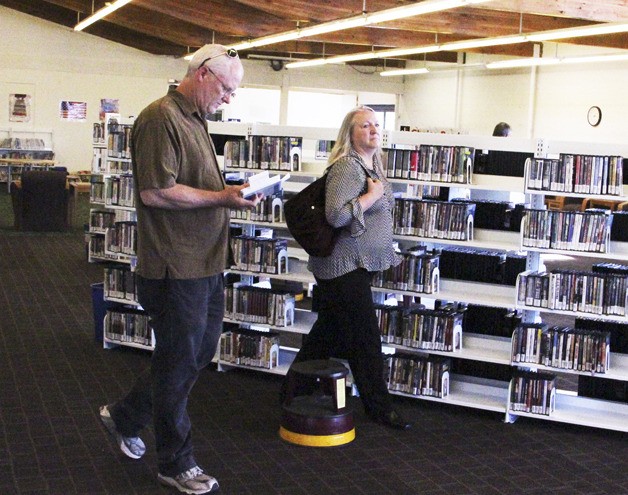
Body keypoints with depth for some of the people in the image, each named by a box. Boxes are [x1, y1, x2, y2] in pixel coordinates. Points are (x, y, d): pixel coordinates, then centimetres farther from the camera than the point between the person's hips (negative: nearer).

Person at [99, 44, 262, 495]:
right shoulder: (161, 118, -16)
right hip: (177, 267, -10)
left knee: (202, 351, 19)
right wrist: (222, 198, -22)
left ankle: (124, 417, 36)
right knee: (179, 361, 3)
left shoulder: (195, 121, 16)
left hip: (206, 263, 10)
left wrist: (233, 195, 11)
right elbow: (155, 192, -23)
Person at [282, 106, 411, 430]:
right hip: (345, 266, -10)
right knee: (364, 337, -1)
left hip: (359, 266, 10)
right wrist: (373, 195, -21)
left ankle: (292, 390, 28)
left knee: (330, 331, 16)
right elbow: (336, 215, -29)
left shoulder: (372, 166, 14)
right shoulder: (346, 167, -18)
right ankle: (378, 407, 11)